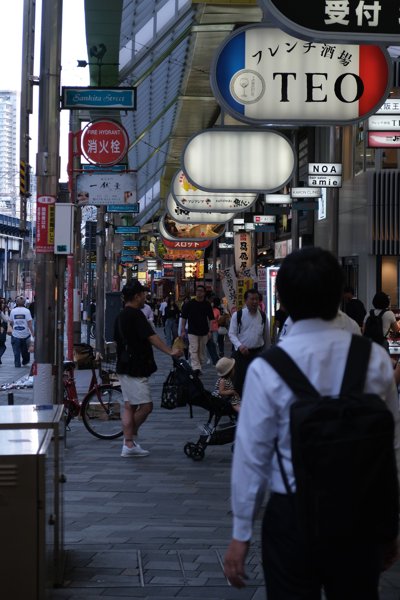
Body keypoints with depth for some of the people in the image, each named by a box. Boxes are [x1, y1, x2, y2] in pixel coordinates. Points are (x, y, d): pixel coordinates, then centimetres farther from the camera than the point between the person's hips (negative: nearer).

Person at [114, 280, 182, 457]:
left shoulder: (121, 315, 16)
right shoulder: (135, 314, -14)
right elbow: (151, 337, -20)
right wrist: (170, 352, -21)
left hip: (124, 367, 10)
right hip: (135, 368, -10)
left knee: (129, 406, 10)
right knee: (146, 406, -6)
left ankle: (129, 444, 9)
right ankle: (130, 439, 0)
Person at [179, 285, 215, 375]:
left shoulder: (207, 304, 5)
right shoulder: (189, 304, -2)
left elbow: (210, 319, 10)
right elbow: (184, 318, 2)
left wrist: (210, 331, 3)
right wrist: (182, 330, -3)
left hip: (204, 332, 3)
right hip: (192, 331, -3)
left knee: (202, 351, 9)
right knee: (194, 350, -13)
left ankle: (199, 367, 19)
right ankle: (196, 368, -22)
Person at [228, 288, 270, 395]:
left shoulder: (263, 316, 5)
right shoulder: (237, 315, -4)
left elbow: (266, 336, 13)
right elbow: (232, 334, -5)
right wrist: (240, 345, -22)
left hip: (258, 352, 2)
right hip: (241, 352, -2)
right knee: (239, 380, 0)